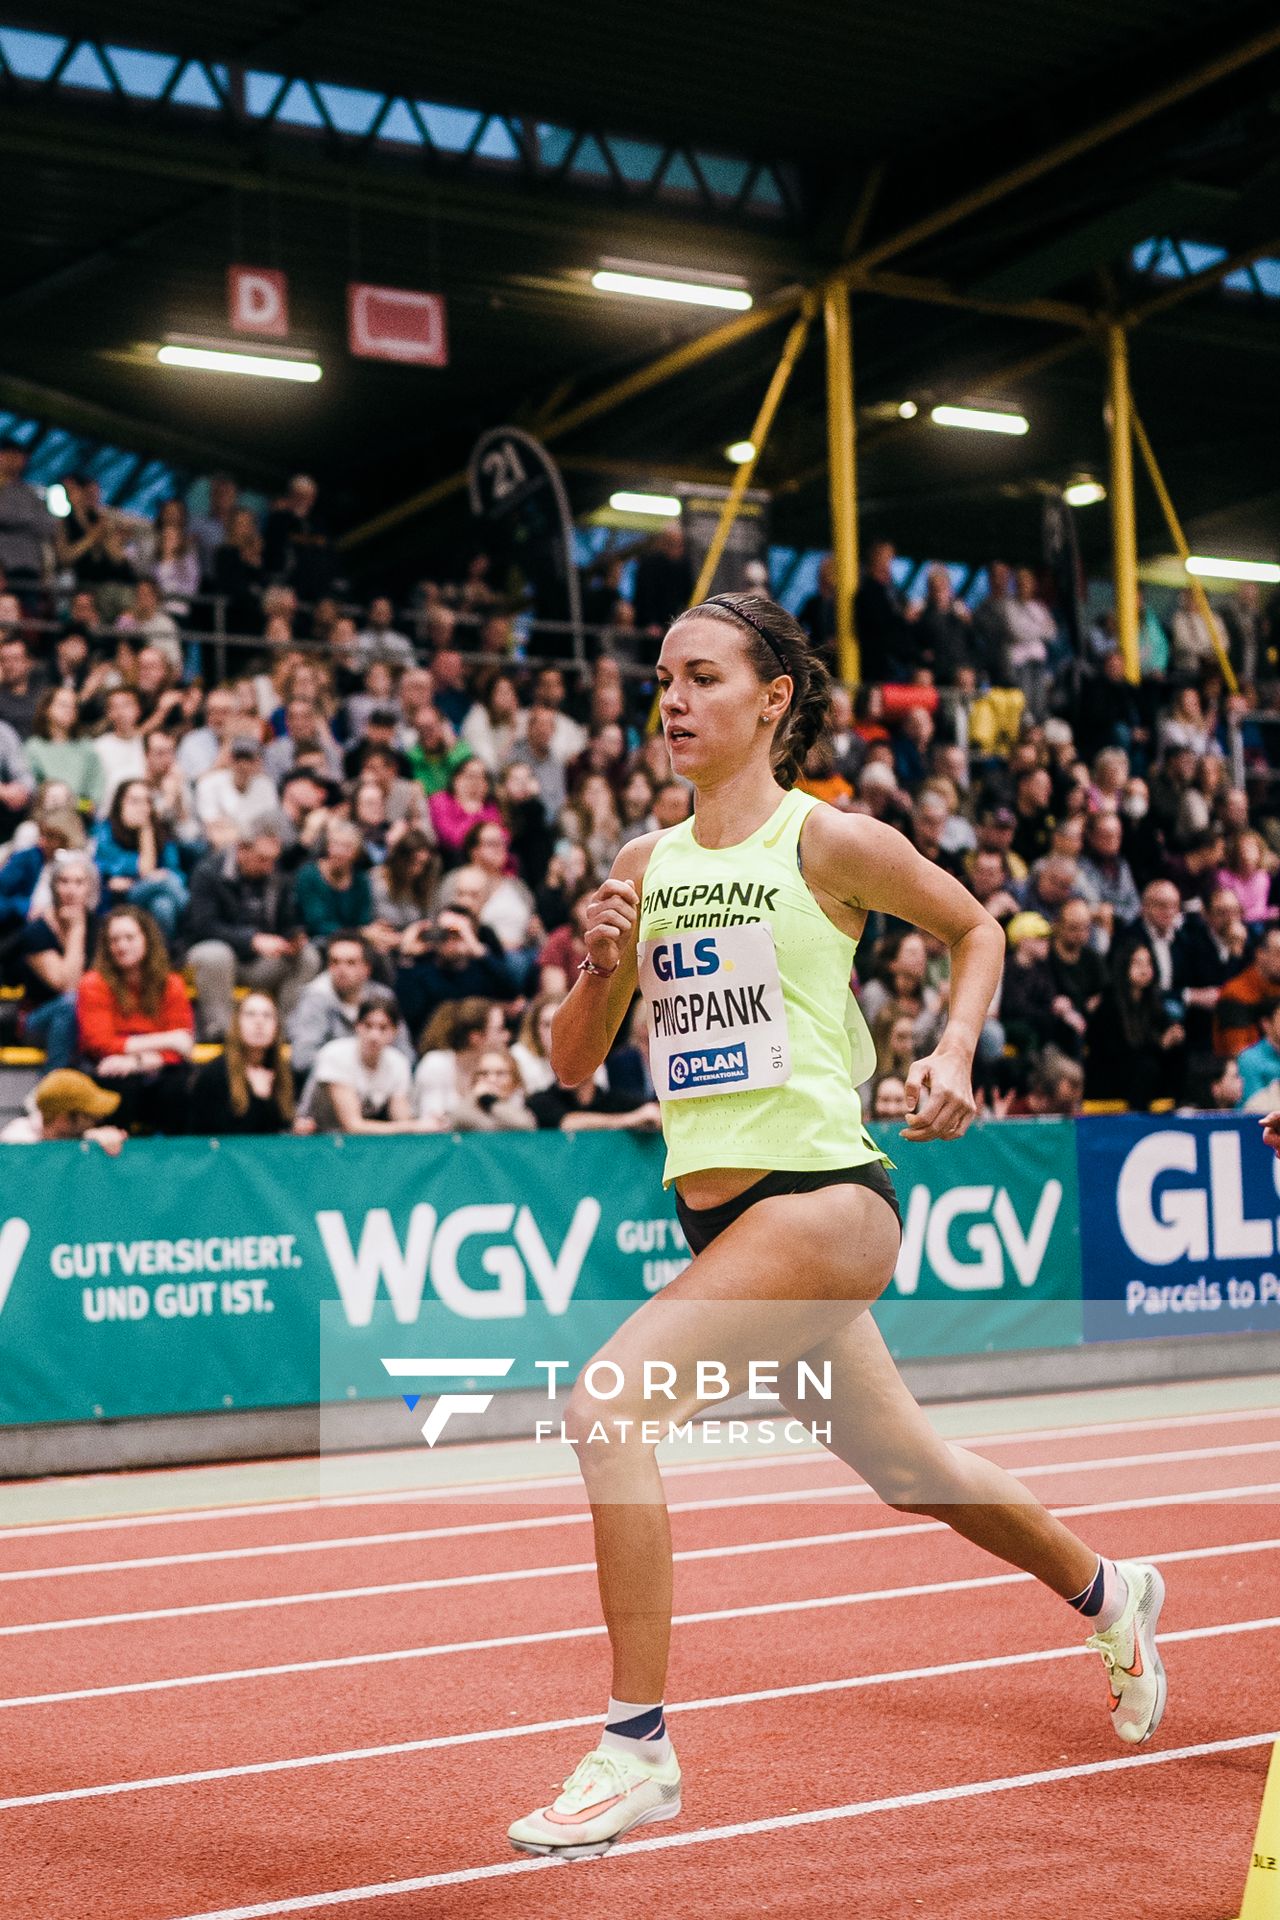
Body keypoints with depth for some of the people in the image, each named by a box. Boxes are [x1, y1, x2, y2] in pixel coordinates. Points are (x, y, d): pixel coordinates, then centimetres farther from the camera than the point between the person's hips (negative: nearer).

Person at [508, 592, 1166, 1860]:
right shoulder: (645, 866, 8)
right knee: (910, 1472, 20)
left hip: (821, 1195, -7)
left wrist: (954, 1054, -3)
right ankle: (1106, 1594, 47)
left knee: (606, 1402, -22)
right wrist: (601, 968, -8)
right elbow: (573, 1066, 10)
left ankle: (637, 1749, -13)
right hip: (717, 1212, 7)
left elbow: (974, 926, 10)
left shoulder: (828, 842, -6)